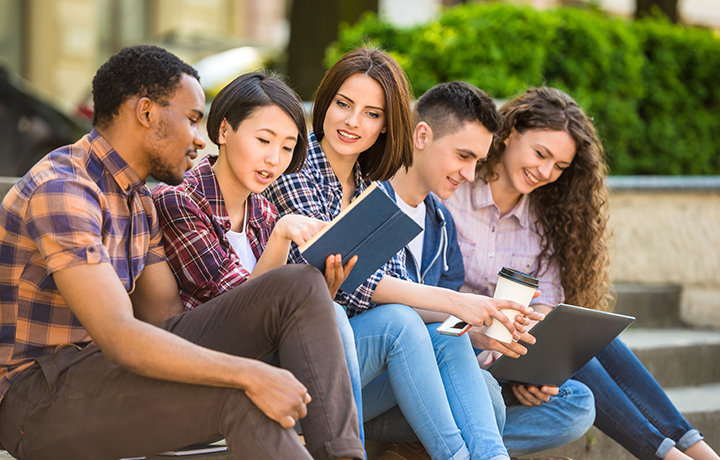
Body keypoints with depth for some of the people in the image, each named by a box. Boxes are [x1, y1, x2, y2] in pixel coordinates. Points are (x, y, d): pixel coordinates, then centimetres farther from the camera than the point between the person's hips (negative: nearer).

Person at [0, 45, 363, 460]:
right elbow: (118, 337, -28)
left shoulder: (138, 201, 15)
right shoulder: (61, 189, -18)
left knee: (301, 287, -4)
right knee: (237, 396, -34)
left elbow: (166, 317, 11)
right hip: (37, 399, -9)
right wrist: (251, 374, -32)